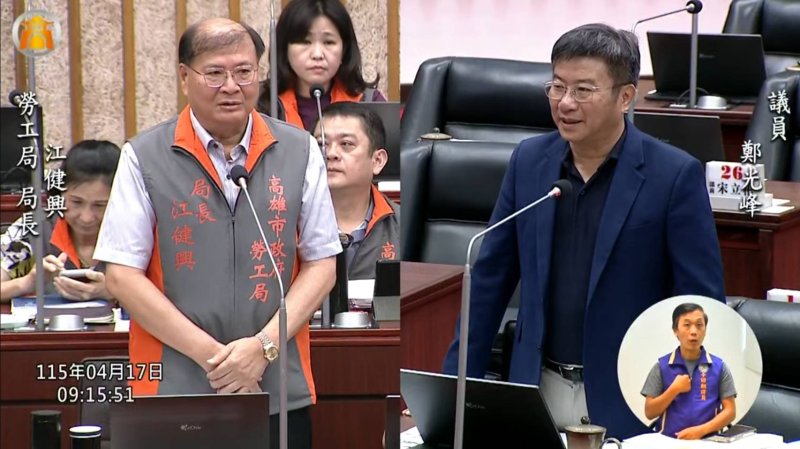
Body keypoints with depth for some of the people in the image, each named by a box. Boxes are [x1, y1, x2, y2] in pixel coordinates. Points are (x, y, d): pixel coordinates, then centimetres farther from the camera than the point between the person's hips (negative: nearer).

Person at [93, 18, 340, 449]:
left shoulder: (299, 152, 7)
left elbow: (321, 263, 7)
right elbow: (121, 275, -2)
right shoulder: (144, 158, 1)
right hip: (175, 394, -2)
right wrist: (210, 355, -9)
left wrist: (264, 345, -7)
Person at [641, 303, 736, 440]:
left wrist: (701, 430, -10)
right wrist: (674, 390, -7)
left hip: (707, 441, 1)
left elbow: (729, 411, 4)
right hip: (669, 441, 0)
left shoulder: (719, 367, 6)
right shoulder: (662, 367, 6)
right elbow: (649, 413, 5)